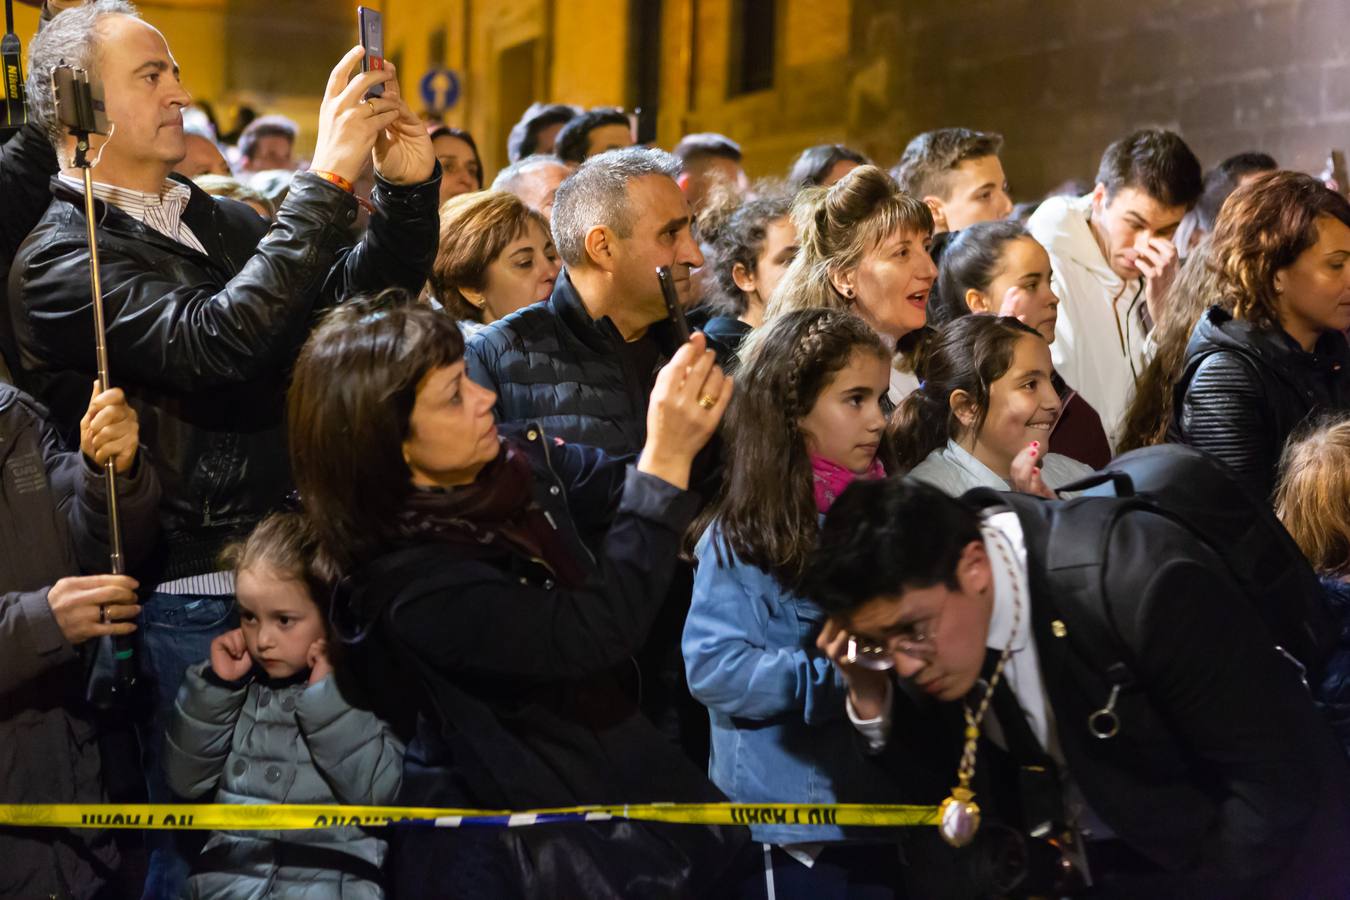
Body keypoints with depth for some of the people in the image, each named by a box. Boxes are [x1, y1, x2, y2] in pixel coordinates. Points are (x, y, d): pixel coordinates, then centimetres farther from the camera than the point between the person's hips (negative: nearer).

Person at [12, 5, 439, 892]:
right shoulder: (61, 260, -9)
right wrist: (329, 175, -25)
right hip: (193, 607, -7)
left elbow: (364, 292, 9)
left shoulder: (221, 222, 14)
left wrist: (409, 187, -10)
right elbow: (215, 342, -25)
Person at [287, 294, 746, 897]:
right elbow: (600, 631, -31)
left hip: (610, 752, 7)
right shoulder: (409, 583, -26)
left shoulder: (517, 459, -5)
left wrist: (684, 432, -19)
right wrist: (667, 457, -32)